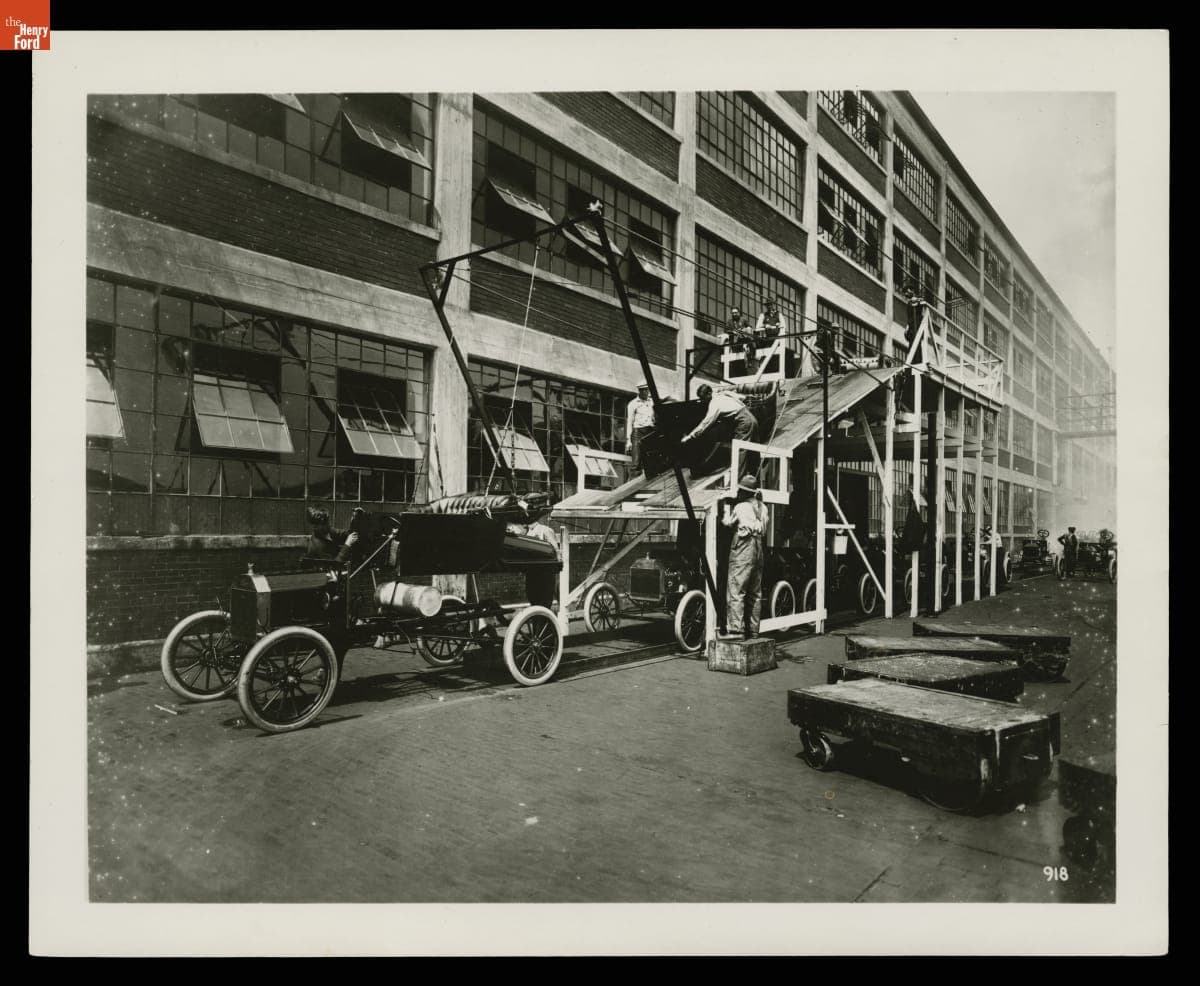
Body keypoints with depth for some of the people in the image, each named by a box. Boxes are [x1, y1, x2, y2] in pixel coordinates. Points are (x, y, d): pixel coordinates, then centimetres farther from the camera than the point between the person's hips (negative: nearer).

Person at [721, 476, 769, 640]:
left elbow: (727, 522, 2)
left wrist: (726, 508, 16)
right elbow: (764, 529, 16)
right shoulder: (762, 508, 10)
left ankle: (736, 630, -13)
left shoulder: (741, 507, -8)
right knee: (755, 594, 13)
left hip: (743, 552, -7)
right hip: (758, 551, 7)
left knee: (735, 592, -8)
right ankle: (753, 631, 19)